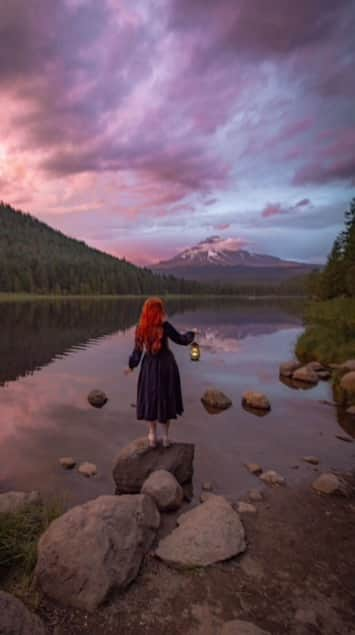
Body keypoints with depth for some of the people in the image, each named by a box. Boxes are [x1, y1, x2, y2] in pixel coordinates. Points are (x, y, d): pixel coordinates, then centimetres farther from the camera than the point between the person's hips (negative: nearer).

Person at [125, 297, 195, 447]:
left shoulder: (141, 328, -9)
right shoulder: (164, 325, -18)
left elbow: (137, 350, -3)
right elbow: (181, 340, -9)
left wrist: (131, 365, 12)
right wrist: (191, 334, 11)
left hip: (150, 365, 2)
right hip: (166, 364, -2)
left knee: (150, 398, 14)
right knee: (166, 398, 12)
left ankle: (153, 436, 22)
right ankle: (166, 436, 23)